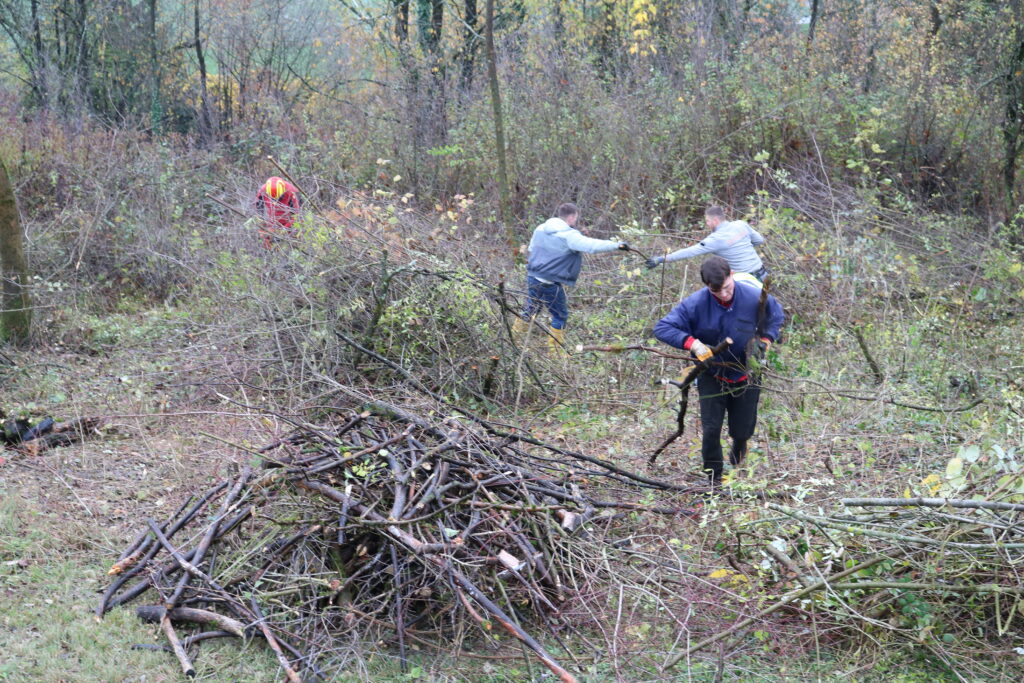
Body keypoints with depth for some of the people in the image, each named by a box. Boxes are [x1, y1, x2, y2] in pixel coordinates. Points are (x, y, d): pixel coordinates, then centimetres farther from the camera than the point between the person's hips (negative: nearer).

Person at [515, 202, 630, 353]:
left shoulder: (540, 228, 7)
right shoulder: (569, 236, -17)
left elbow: (532, 248, 21)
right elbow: (592, 246, -25)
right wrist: (617, 245, -21)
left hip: (532, 277, 7)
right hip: (550, 283, -7)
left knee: (530, 309, 22)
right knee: (560, 315, 8)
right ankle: (555, 350, 13)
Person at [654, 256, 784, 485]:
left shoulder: (755, 298, -17)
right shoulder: (695, 303, -22)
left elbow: (776, 315, 5)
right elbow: (662, 328, -22)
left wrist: (765, 340, -11)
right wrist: (692, 343, -34)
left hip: (746, 375, 1)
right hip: (711, 376, -1)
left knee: (742, 429, 13)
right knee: (711, 430, -4)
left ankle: (739, 444, 52)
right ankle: (714, 478, 18)